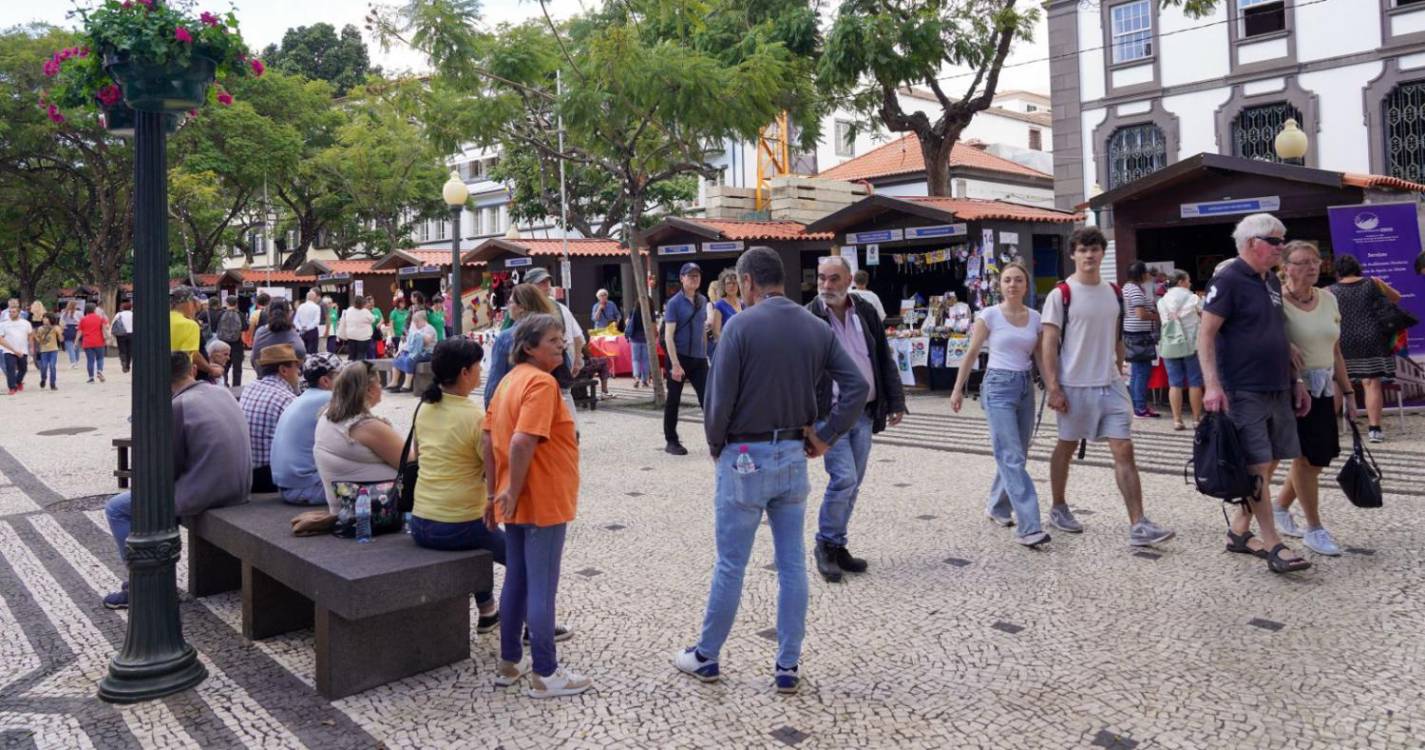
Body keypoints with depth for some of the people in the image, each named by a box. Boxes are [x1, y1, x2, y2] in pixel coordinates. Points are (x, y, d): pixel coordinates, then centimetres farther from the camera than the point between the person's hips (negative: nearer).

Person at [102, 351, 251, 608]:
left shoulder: (178, 406, -16)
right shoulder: (223, 394, 6)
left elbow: (168, 469, -9)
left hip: (203, 495, -8)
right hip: (239, 488, 8)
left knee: (115, 508, 9)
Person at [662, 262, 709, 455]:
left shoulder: (702, 301, 9)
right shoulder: (674, 303, -8)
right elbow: (668, 336, -13)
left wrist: (705, 354, 15)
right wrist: (675, 364, -20)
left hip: (699, 358, 5)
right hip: (679, 357, -5)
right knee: (673, 401, 6)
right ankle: (671, 441, 16)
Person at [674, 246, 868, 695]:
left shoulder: (741, 325, -12)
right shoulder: (817, 328, 3)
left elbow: (719, 397, -14)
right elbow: (858, 386, -2)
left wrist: (716, 447, 2)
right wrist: (825, 436, 2)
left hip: (746, 457, -4)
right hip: (794, 456, 5)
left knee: (730, 565, 7)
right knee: (792, 564, 11)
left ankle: (706, 658, 23)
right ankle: (788, 667, 18)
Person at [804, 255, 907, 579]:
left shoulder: (866, 312, 6)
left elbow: (885, 359, 11)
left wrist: (895, 402, 8)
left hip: (865, 412, 5)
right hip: (830, 414, -5)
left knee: (853, 483, 10)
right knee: (844, 478, -13)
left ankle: (837, 545, 24)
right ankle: (826, 545, 7)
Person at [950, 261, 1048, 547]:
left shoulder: (1035, 318, 7)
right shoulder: (990, 315, -6)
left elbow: (1040, 358, 12)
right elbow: (971, 354, -1)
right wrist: (958, 389, 0)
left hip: (1026, 386, 5)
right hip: (998, 386, -5)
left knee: (1014, 455, 12)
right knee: (1012, 457, -10)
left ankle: (996, 506, 33)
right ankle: (1029, 526, -13)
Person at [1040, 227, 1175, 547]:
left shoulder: (1113, 293, 10)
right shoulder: (1061, 295, -8)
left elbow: (1116, 340, 19)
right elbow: (1049, 344, -10)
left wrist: (1119, 374, 18)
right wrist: (1053, 387, -16)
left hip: (1110, 385, 5)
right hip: (1074, 387, -4)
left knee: (1124, 450, -3)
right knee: (1066, 447, 11)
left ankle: (1138, 525, -4)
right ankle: (1058, 508, 29)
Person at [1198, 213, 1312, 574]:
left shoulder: (1272, 282, 16)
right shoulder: (1228, 281, -10)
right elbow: (1205, 334, -15)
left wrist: (1297, 379, 20)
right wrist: (1212, 385, -23)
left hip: (1278, 389, 9)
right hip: (1244, 391, -9)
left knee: (1268, 464, 11)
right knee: (1257, 467, -5)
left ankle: (1238, 531, 22)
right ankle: (1273, 545, 0)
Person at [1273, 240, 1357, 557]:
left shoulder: (1328, 299, 10)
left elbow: (1335, 352, 16)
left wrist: (1347, 391, 15)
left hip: (1323, 389, 7)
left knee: (1319, 458, 9)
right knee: (1305, 456, -2)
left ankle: (1280, 508, 30)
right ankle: (1314, 529, 11)